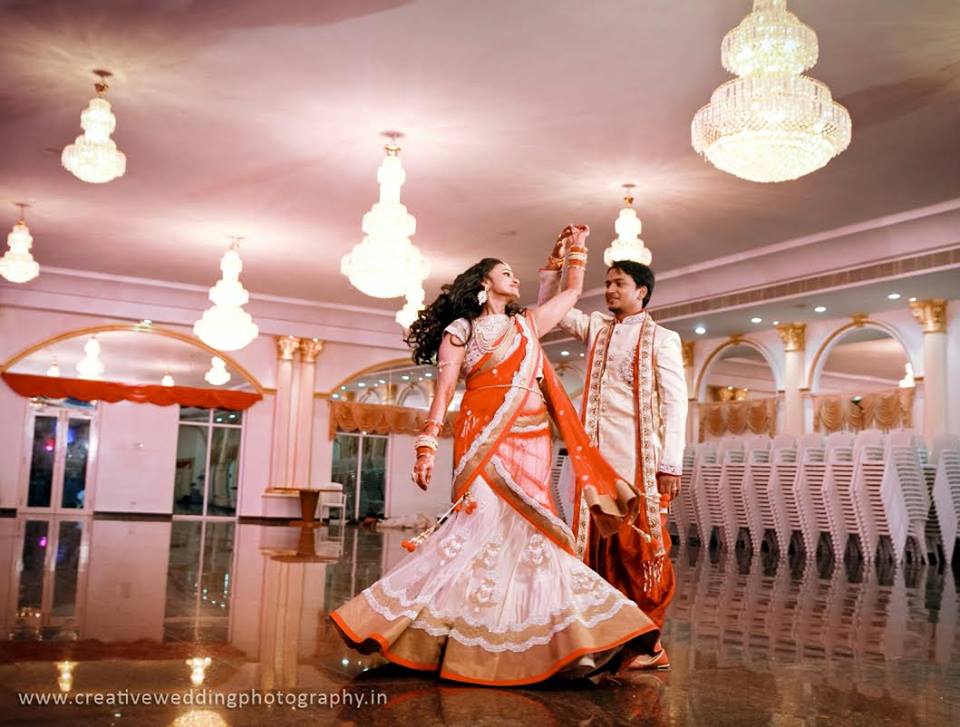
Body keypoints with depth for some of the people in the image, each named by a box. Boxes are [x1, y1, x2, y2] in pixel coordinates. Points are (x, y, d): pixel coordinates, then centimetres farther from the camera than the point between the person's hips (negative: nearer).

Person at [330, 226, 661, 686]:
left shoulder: (528, 325, 22)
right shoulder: (461, 330, 7)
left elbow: (573, 292, 35)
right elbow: (443, 390, -2)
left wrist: (575, 248, 35)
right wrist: (427, 446, -10)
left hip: (531, 441, 5)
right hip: (488, 437, -5)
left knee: (527, 531, -2)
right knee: (486, 523, -17)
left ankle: (525, 642, 1)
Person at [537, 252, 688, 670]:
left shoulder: (660, 339, 2)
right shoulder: (597, 329, 18)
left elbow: (674, 402, -3)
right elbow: (551, 306, 23)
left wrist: (671, 464, -11)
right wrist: (556, 262, 10)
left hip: (639, 462, -5)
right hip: (598, 459, 6)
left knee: (639, 549, -4)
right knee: (602, 549, 6)